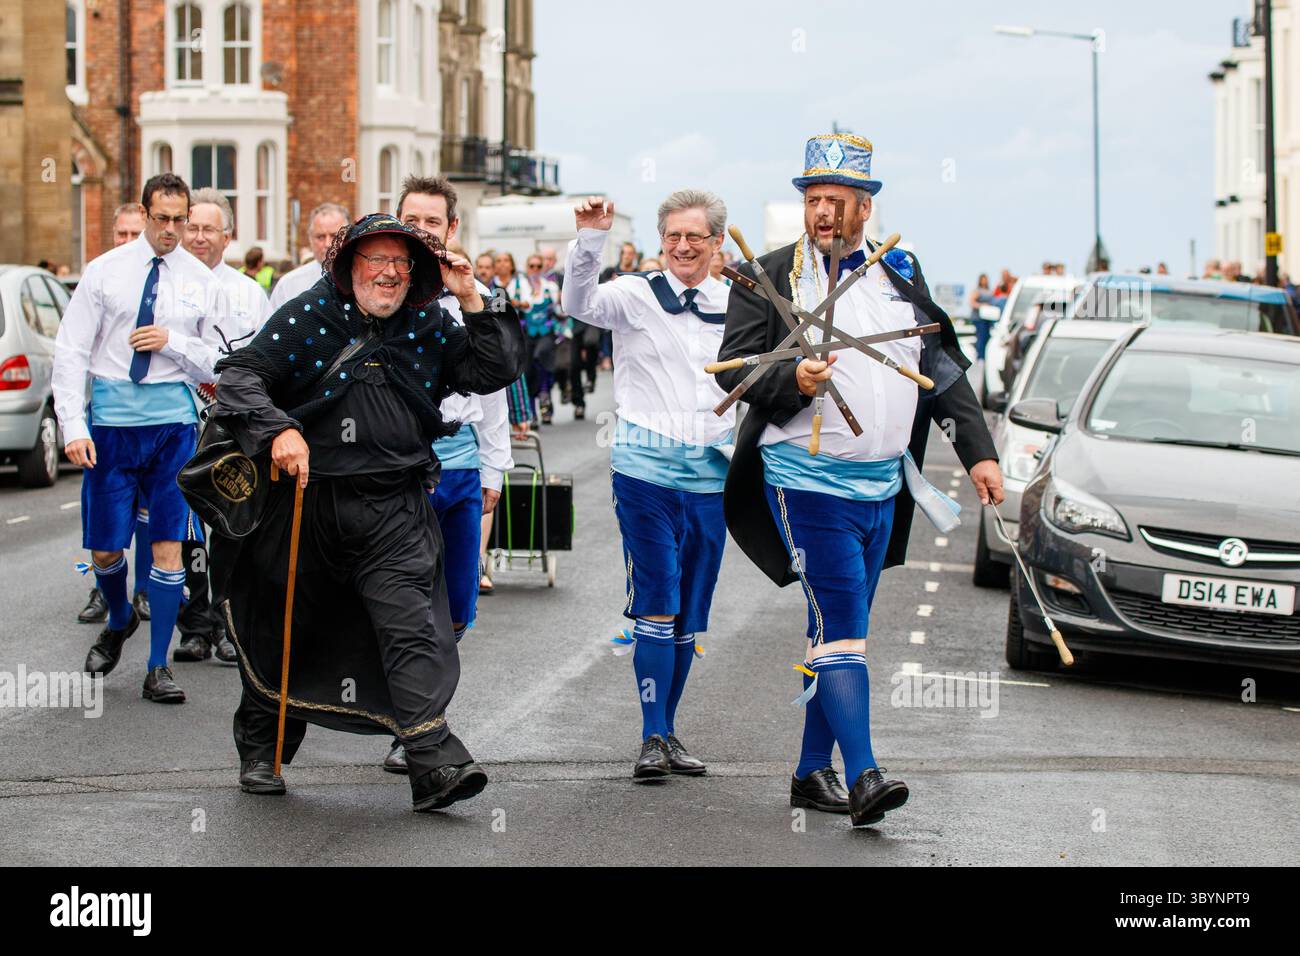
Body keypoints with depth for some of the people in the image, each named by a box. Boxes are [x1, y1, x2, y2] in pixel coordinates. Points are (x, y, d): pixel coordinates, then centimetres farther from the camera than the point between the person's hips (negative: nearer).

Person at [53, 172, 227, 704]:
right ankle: (119, 620, 37)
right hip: (112, 418, 0)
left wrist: (173, 343, -11)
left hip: (174, 420, 0)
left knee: (168, 545, -1)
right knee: (105, 548, 4)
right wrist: (73, 425, -10)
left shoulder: (201, 282, 5)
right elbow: (71, 352, -1)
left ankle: (158, 669, 9)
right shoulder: (105, 272, 2)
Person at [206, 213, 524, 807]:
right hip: (308, 502, 0)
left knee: (414, 630, -14)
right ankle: (260, 749, 34)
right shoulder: (306, 318, -2)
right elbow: (240, 374, -6)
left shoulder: (429, 328, 7)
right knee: (283, 630, 14)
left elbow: (494, 373, 7)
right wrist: (277, 430, -21)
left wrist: (473, 304, -4)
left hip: (395, 511, 1)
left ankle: (435, 764, -22)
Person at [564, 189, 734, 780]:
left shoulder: (736, 309, 9)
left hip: (711, 477, 4)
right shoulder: (637, 296, -1)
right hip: (646, 471, -4)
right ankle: (652, 738, -2)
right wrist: (589, 240, -32)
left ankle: (668, 732, 20)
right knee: (657, 604, -8)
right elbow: (581, 303, -20)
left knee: (689, 615, 9)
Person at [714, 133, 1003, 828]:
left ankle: (812, 772, 20)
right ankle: (863, 777, -20)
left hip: (882, 485, 6)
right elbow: (733, 370, -6)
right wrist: (792, 380, -25)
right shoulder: (771, 277, -2)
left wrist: (978, 451, 9)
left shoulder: (901, 275, 12)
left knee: (838, 629, 12)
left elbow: (943, 368, 15)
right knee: (839, 627, -14)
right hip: (807, 481, -5)